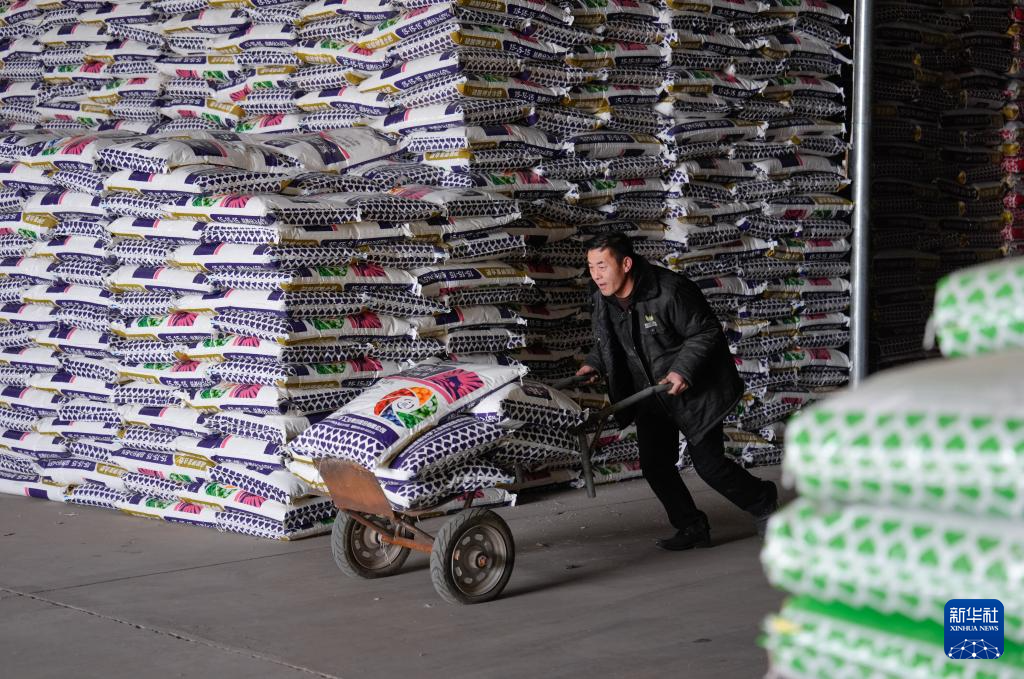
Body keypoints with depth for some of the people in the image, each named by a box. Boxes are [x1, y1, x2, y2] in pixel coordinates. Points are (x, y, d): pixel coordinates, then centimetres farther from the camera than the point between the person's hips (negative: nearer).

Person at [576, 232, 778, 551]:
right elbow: (605, 342, 14)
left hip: (694, 391, -7)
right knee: (654, 464, 1)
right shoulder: (603, 301, -4)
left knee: (709, 463, -3)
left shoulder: (670, 291, -26)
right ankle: (692, 528, 18)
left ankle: (763, 503, 24)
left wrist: (683, 370, -29)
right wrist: (594, 364, -5)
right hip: (651, 395, 7)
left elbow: (706, 332, -18)